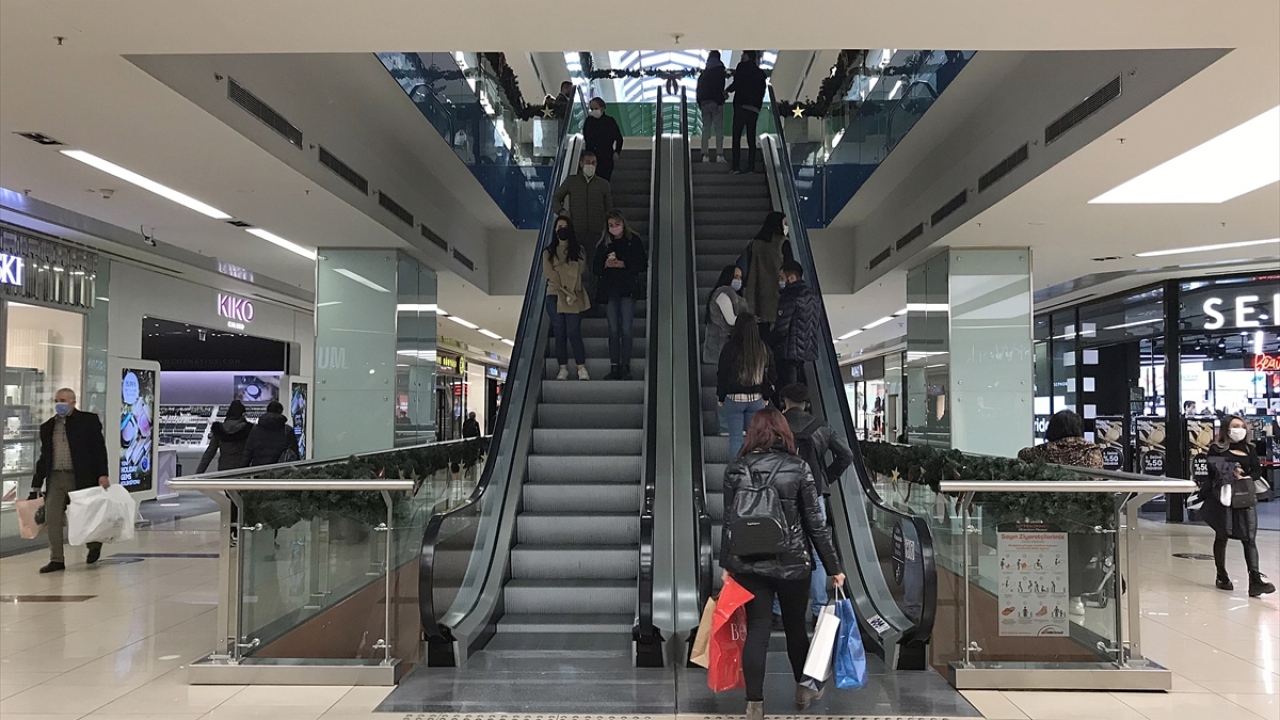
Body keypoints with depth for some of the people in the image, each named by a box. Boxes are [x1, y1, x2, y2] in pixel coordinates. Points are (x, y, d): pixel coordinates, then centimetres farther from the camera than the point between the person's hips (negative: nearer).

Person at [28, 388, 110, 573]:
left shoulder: (88, 420, -1)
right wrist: (36, 487, 13)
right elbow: (44, 457, 16)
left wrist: (102, 474, -15)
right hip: (55, 478, 4)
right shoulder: (47, 427, 13)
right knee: (52, 519, -1)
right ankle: (57, 559, 6)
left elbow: (100, 448, -5)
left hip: (80, 478, -4)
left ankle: (94, 544, 31)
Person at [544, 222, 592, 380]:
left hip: (573, 297, -1)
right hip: (554, 295, 1)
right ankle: (563, 369, 4)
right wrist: (565, 290, -11)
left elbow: (578, 271, 0)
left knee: (573, 332, -9)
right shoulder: (548, 252, 10)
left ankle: (582, 369, -5)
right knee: (559, 333, 0)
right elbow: (549, 272, -1)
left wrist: (570, 293, -11)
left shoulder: (578, 251, 11)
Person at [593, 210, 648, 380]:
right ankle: (614, 367, 5)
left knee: (626, 330, -5)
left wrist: (623, 264, -12)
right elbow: (596, 269, 8)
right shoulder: (603, 244, 11)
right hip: (609, 290, 2)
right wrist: (606, 264, -12)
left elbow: (642, 265, -1)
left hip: (627, 288, -2)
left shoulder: (634, 241, 4)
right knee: (613, 330, 3)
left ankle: (626, 367, -1)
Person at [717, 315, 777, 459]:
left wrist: (721, 398, 7)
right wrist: (766, 396, 17)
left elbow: (722, 374, -4)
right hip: (757, 399, 3)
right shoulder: (764, 349, -2)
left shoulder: (730, 348, -10)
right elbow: (770, 374, 6)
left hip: (734, 399, -2)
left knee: (735, 438, 4)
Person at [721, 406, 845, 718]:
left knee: (757, 630, 7)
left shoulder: (735, 470, -2)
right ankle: (803, 689, 38)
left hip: (749, 565, 1)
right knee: (795, 626, 17)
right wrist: (834, 566, 2)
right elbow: (815, 523, -6)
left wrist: (726, 563, 11)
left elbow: (729, 521, 1)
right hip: (792, 563, -1)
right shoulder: (798, 468, -7)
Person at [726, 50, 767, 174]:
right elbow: (762, 92, 15)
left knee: (736, 137, -4)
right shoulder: (761, 73, 18)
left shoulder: (742, 66, 1)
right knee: (751, 138, 6)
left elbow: (737, 83, -9)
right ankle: (751, 167, 0)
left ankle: (736, 166, -11)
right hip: (754, 109, 5)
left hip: (741, 106, -5)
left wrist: (727, 90, 7)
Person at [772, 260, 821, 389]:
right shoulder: (811, 293, 13)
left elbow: (782, 327, -17)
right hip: (807, 348, 9)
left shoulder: (790, 296, -15)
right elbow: (818, 321, 20)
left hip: (790, 351, -9)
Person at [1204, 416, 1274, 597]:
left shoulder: (1249, 449, 10)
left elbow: (1257, 471, 3)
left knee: (1249, 538, -7)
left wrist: (1246, 477, -16)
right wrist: (1231, 472, -19)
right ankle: (1222, 577, 23)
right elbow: (1212, 471, -7)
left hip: (1245, 498, 3)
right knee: (1221, 537, 9)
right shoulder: (1216, 449, 0)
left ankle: (1255, 580, -14)